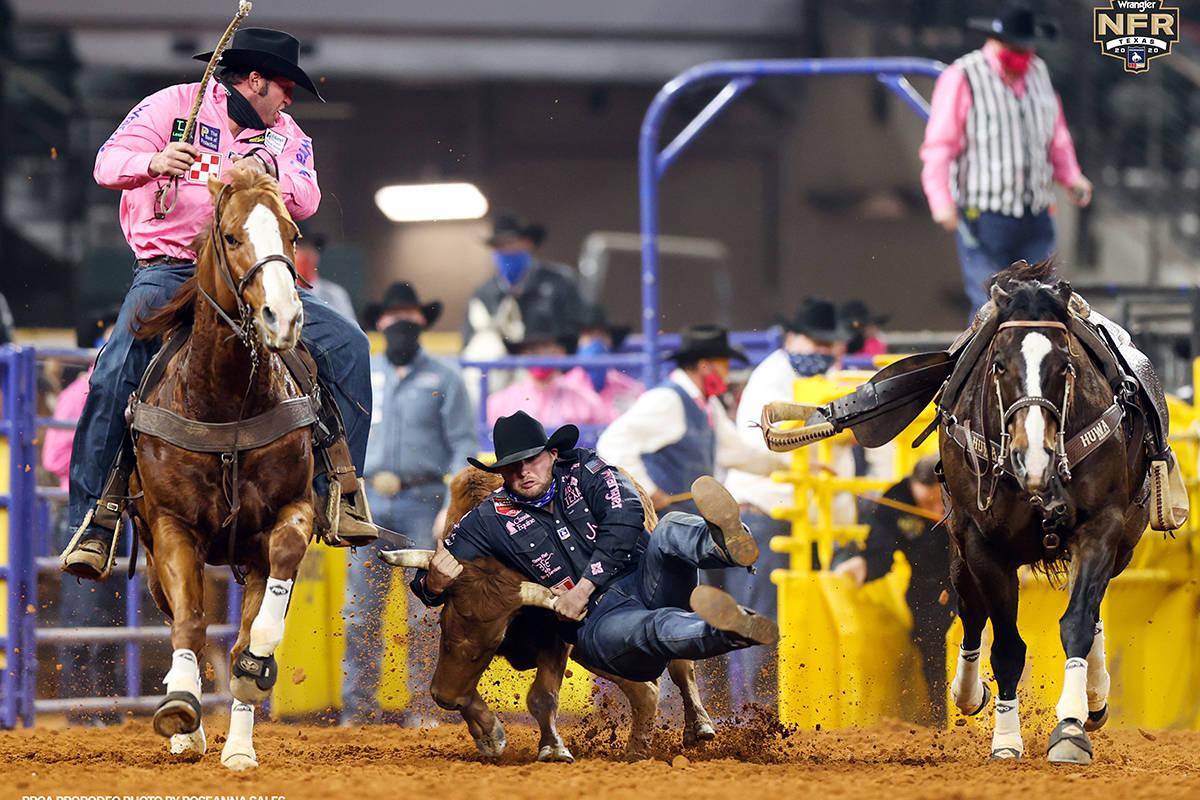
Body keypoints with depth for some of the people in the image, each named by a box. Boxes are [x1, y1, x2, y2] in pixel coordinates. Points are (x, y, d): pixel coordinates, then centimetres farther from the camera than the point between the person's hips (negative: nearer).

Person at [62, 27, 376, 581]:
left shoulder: (286, 137, 16)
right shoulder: (174, 105, 4)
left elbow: (305, 202, -1)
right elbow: (108, 165, -7)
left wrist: (267, 170, -22)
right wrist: (154, 163, -29)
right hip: (168, 272, -4)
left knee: (347, 346, -12)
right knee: (116, 372, -29)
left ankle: (337, 491, -6)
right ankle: (93, 520, -22)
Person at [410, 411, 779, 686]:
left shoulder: (582, 470, 8)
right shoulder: (491, 520, 9)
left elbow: (624, 519, -8)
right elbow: (429, 585, 13)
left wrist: (583, 588, -15)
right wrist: (435, 581, -14)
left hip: (646, 582, 2)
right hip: (596, 622, -2)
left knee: (672, 530, -30)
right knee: (649, 629, -39)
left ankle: (725, 543, -67)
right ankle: (732, 631, -72)